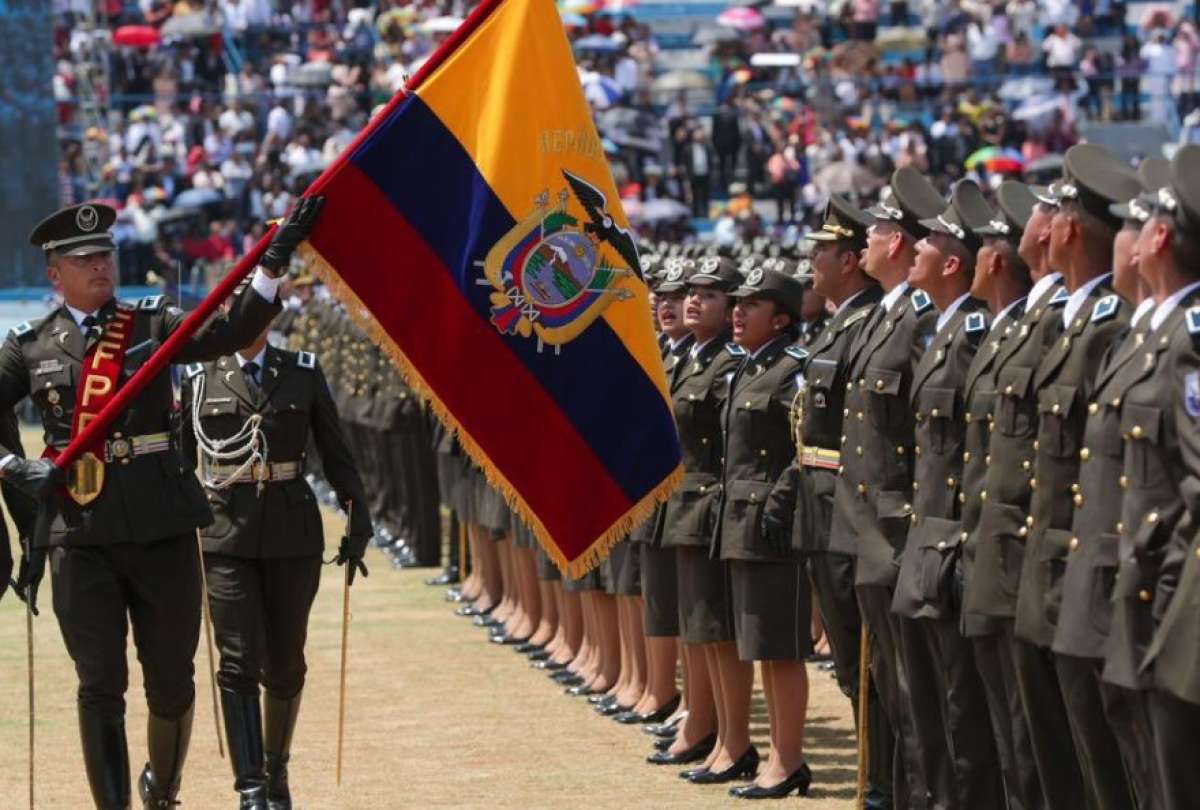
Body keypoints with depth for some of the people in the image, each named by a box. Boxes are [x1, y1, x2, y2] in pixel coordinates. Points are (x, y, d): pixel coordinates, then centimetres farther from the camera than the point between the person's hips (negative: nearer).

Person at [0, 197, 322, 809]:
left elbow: (231, 332, -6)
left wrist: (275, 259, -15)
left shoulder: (153, 325, 7)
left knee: (171, 679, 9)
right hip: (80, 533, -1)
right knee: (101, 685, -1)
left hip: (161, 526, 1)